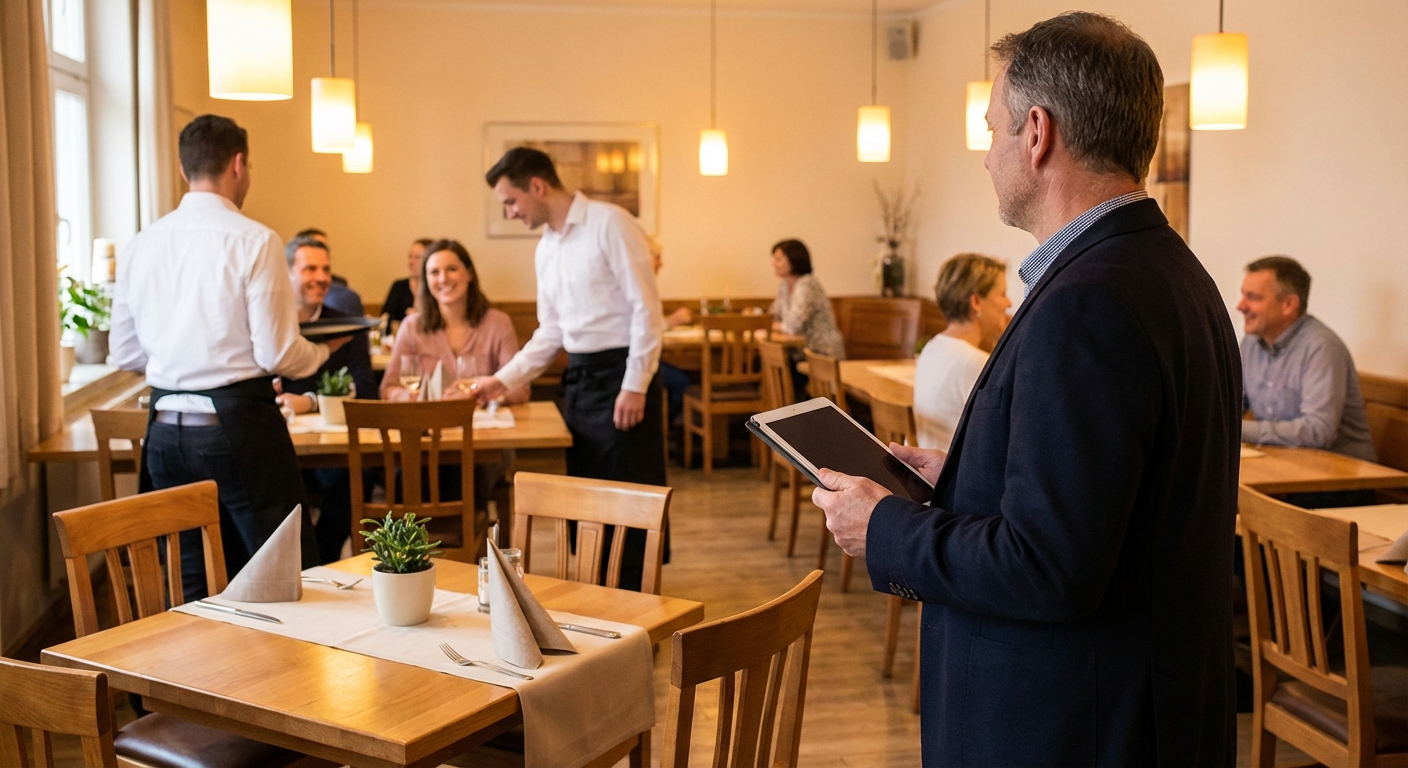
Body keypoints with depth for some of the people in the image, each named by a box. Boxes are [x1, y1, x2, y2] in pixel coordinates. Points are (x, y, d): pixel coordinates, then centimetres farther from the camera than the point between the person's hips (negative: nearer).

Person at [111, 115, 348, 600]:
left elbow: (125, 355, 11)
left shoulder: (140, 246, 6)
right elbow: (277, 355, -12)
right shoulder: (254, 241, -10)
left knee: (195, 591, 14)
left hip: (167, 432, 6)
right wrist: (323, 351, 8)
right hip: (239, 429, -6)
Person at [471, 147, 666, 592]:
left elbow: (646, 309, -14)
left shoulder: (609, 224, -10)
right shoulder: (545, 250, 14)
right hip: (578, 379, 8)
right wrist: (503, 380, 12)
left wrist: (635, 387, -18)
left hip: (621, 375, -8)